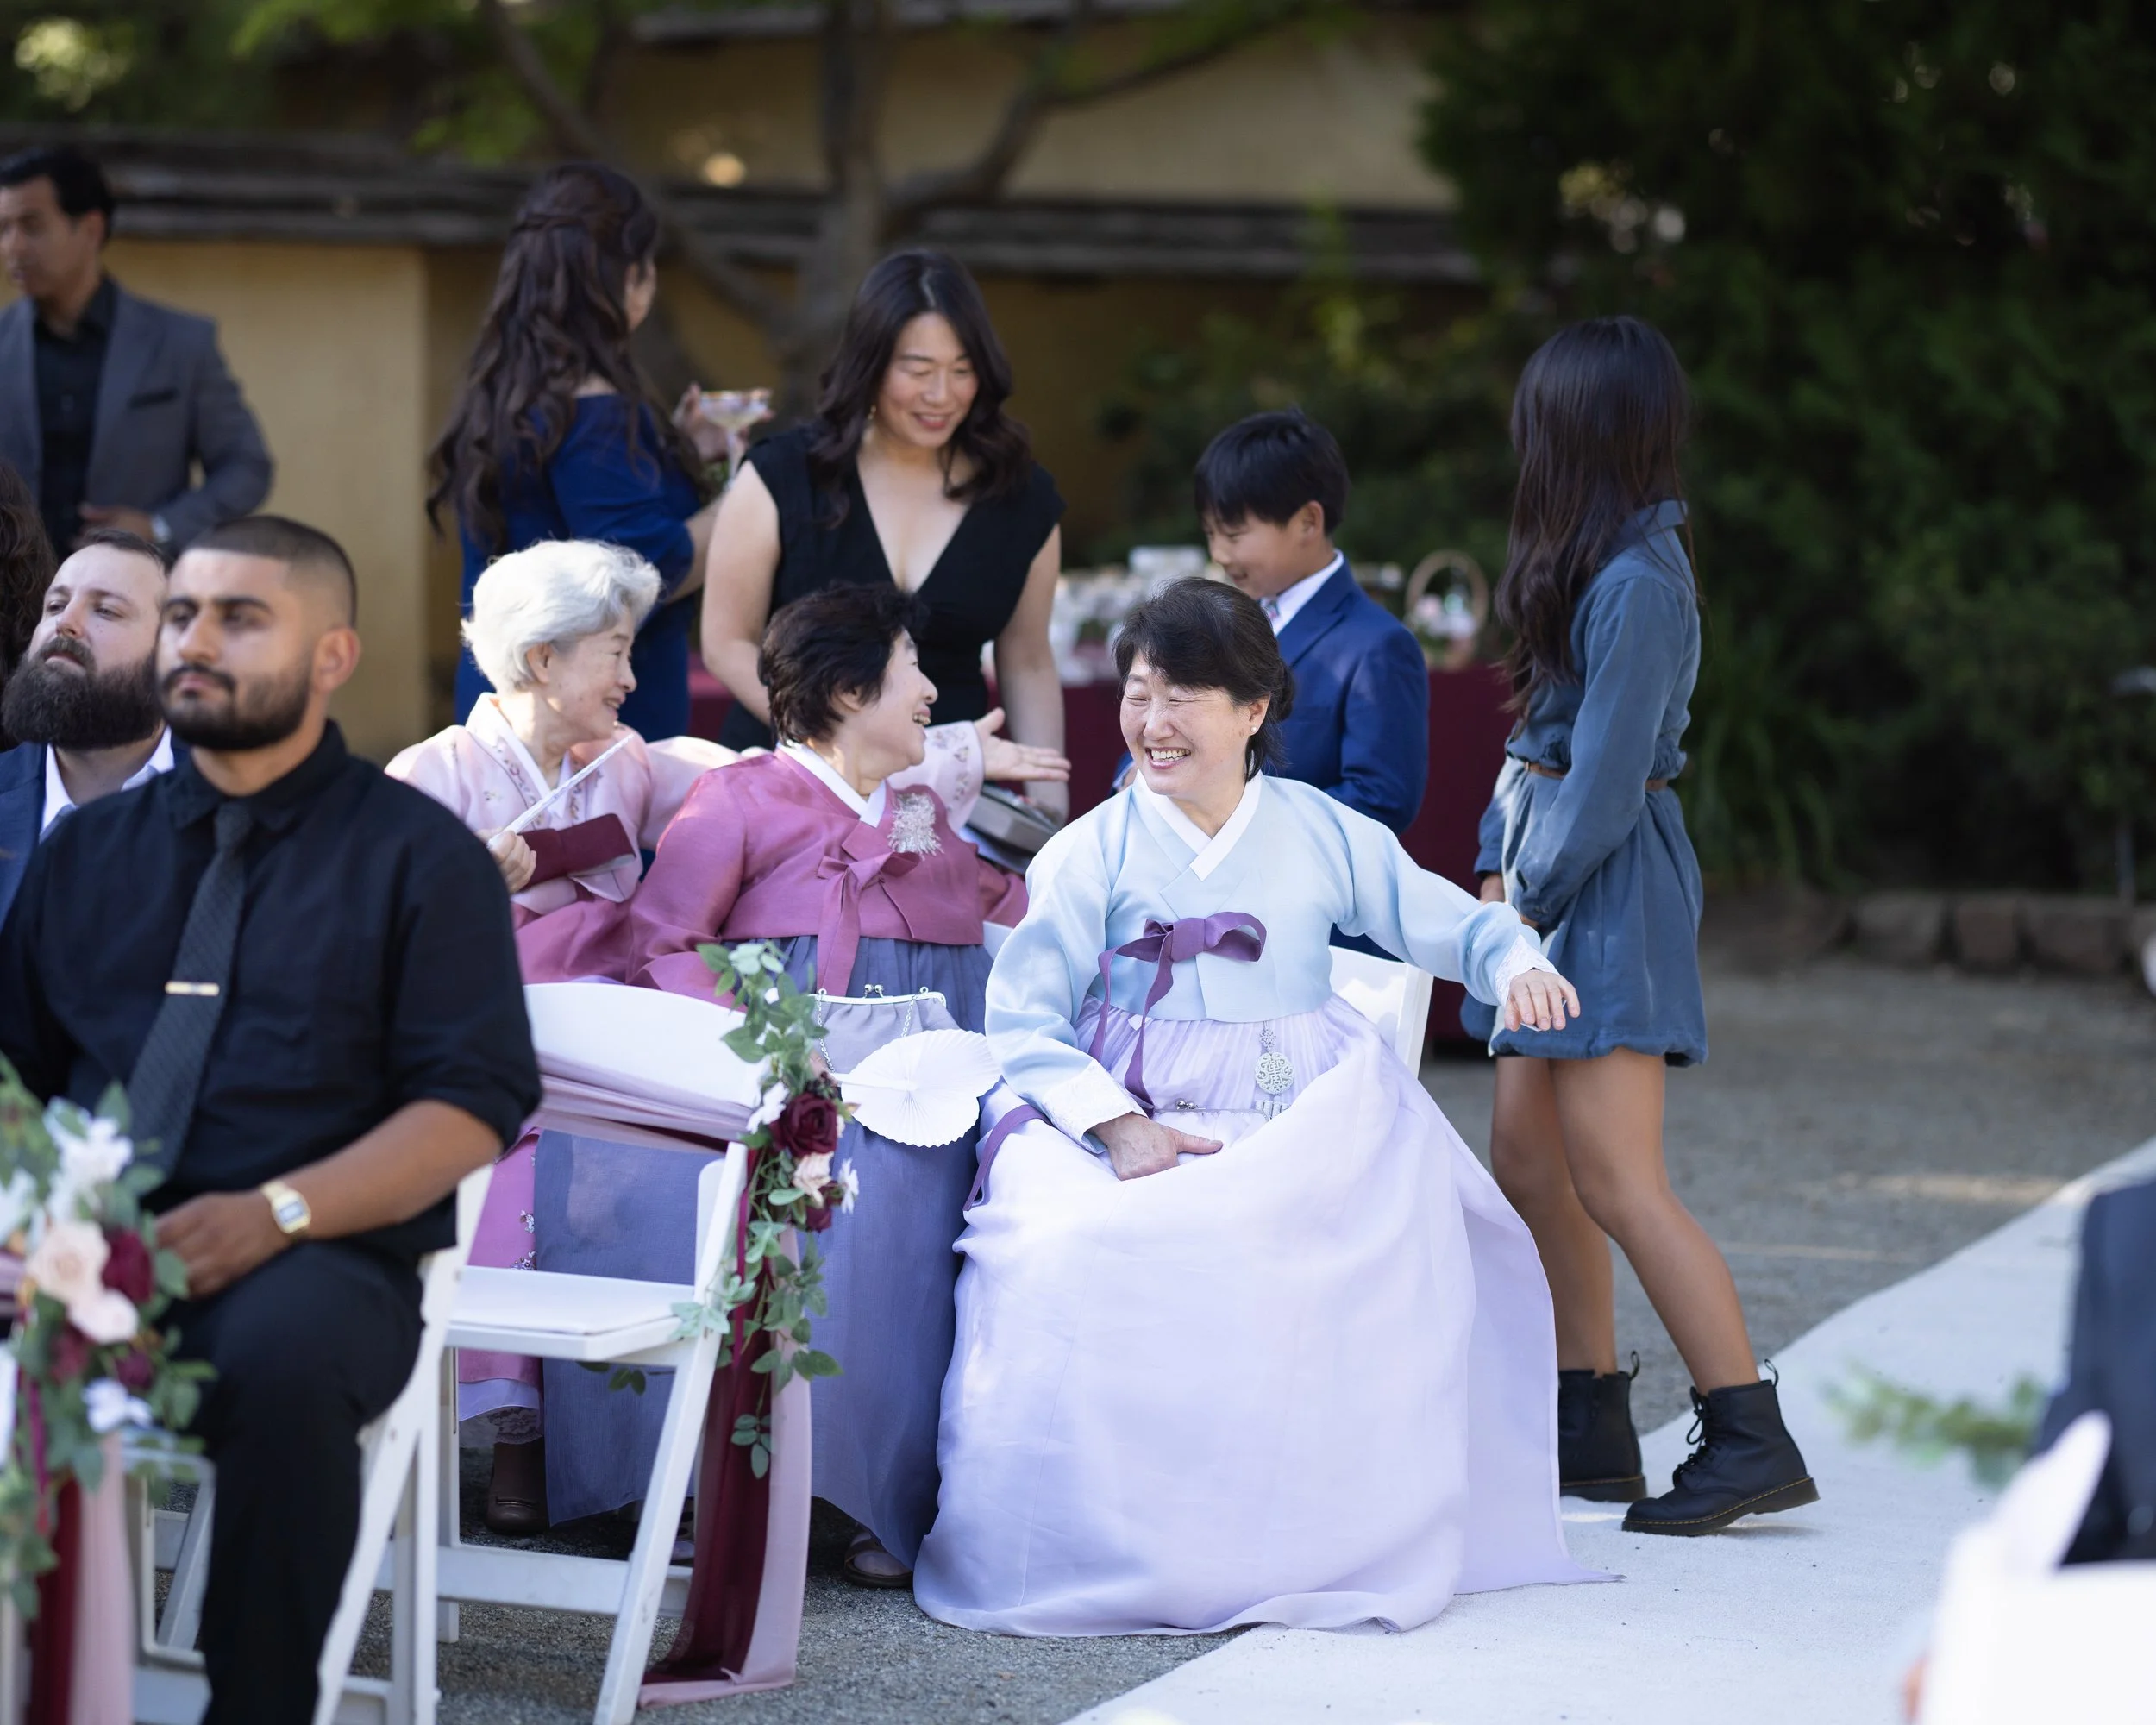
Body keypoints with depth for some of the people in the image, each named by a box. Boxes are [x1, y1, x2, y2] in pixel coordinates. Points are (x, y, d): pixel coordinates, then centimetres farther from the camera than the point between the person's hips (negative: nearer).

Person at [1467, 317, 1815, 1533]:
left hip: (1610, 886, -10)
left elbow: (1606, 780, -19)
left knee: (1616, 1182, -10)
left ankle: (1753, 1440, -8)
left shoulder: (1637, 584, -19)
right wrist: (1499, 862, 8)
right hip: (1556, 867, 10)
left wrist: (1530, 896, -10)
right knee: (1531, 1161, 12)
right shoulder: (1603, 557, 9)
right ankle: (1591, 1431, 19)